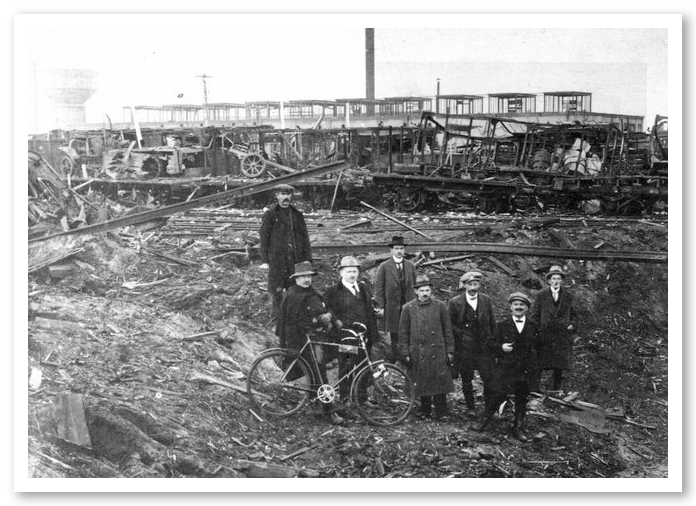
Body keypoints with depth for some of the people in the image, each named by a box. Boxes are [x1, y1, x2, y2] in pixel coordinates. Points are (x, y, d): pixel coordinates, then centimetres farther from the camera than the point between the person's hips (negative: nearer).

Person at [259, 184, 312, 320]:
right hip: (277, 259, -3)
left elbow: (305, 237, 12)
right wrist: (264, 261, -6)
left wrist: (307, 258, 5)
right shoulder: (270, 214, 2)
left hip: (296, 258, 3)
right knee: (276, 290, -2)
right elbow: (264, 238, 0)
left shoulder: (297, 215, 12)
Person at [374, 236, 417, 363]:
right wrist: (380, 307, -9)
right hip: (392, 308, -3)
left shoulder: (410, 266, 10)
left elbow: (415, 286, 13)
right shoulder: (384, 267, -1)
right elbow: (378, 288, -2)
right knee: (395, 337, 2)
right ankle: (394, 363, 10)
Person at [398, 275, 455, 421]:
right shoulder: (408, 308, 1)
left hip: (438, 352, 0)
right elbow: (403, 332, 4)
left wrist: (450, 351, 4)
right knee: (421, 383, 8)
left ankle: (441, 413, 8)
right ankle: (425, 409, 25)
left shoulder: (440, 306, 3)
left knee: (440, 382, -1)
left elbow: (448, 330, 7)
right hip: (417, 353, 0)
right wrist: (405, 353, -1)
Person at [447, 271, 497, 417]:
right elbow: (449, 325, 1)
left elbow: (492, 323, 8)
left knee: (489, 378, -3)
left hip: (484, 346, 1)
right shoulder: (454, 302, -6)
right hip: (464, 348, -1)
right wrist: (460, 334, -4)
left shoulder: (486, 300, 2)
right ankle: (470, 407, 27)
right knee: (466, 379, 10)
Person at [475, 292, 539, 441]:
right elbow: (489, 344, 2)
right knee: (498, 395, -3)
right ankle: (484, 421, 14)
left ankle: (518, 428, 21)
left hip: (526, 371, 2)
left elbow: (538, 347, 12)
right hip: (504, 369, -2)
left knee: (522, 399, 9)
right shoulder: (502, 326, 1)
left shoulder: (533, 327, 5)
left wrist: (533, 365, 2)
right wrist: (501, 347, -15)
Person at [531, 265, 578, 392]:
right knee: (539, 366, -5)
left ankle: (557, 390, 13)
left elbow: (574, 316, 19)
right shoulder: (541, 296, 7)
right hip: (544, 336, -2)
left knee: (559, 367, 3)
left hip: (562, 336, 2)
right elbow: (535, 316, 7)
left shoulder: (568, 297, 12)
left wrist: (572, 325, 1)